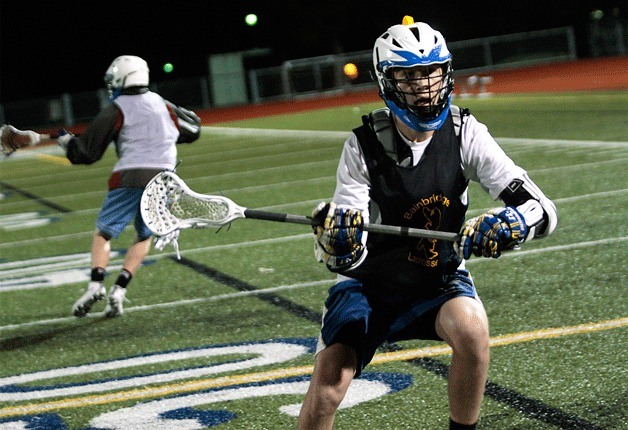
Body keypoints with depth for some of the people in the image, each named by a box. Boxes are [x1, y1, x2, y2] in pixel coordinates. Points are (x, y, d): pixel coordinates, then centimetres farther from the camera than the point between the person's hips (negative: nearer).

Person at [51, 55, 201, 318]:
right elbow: (192, 129, 27)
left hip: (130, 178, -4)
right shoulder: (162, 105, 14)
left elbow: (87, 152, 2)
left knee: (104, 232, 6)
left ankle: (96, 283, -16)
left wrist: (66, 140, 19)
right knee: (144, 237, 15)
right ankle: (119, 290, 2)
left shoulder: (115, 111, 0)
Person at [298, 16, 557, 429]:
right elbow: (346, 257, -18)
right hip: (370, 283, -1)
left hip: (440, 279, 1)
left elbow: (542, 208, -18)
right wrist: (336, 243, -43)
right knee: (328, 382, -20)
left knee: (471, 327, -31)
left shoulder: (466, 135, -13)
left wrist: (509, 224, -40)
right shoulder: (363, 146, -15)